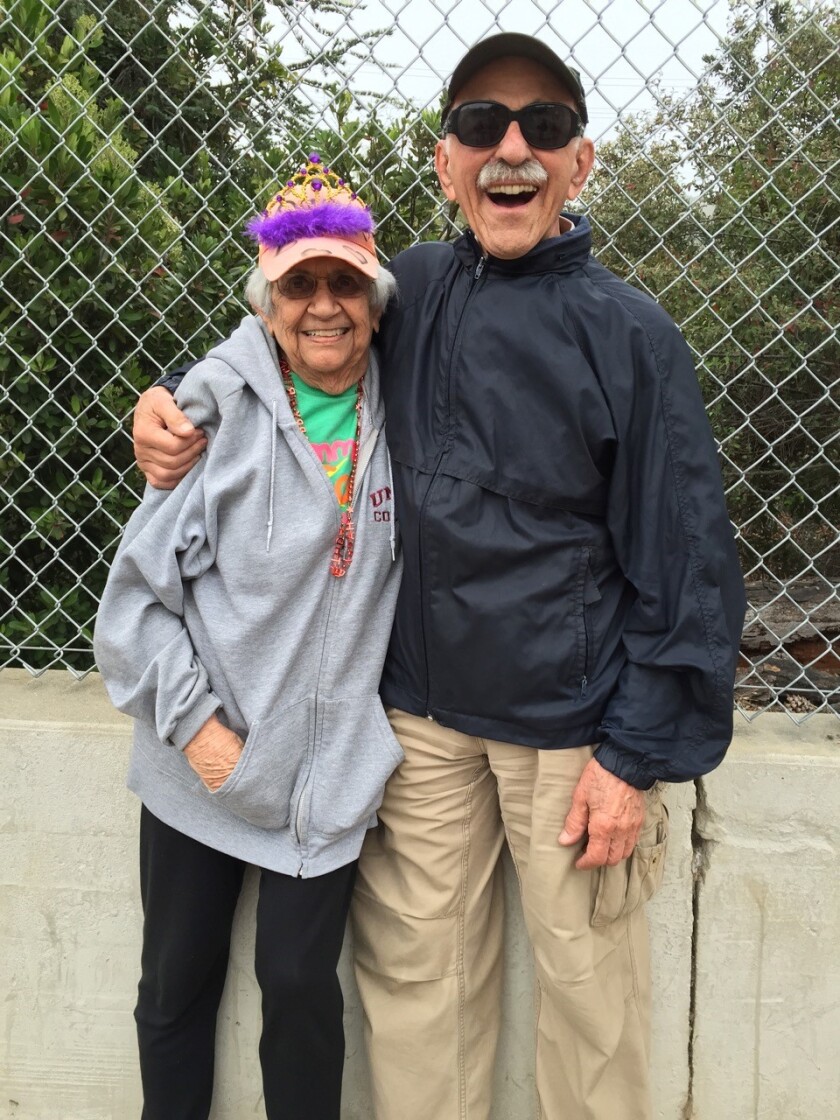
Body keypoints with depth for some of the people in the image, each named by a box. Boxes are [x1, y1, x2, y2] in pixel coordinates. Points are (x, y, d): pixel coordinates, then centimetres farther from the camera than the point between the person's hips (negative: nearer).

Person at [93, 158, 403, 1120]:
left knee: (301, 984, 5)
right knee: (176, 985, 14)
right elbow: (139, 587, -7)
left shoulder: (394, 419, 0)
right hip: (199, 761, -1)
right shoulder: (224, 416, -9)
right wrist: (193, 721, -12)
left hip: (330, 766, 1)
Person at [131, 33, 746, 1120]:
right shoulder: (408, 291, 2)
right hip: (423, 712, 3)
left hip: (571, 721, -3)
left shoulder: (629, 334, -8)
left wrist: (635, 756, -9)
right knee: (414, 969, 14)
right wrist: (173, 400, 3)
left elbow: (682, 565, -7)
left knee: (588, 984, 10)